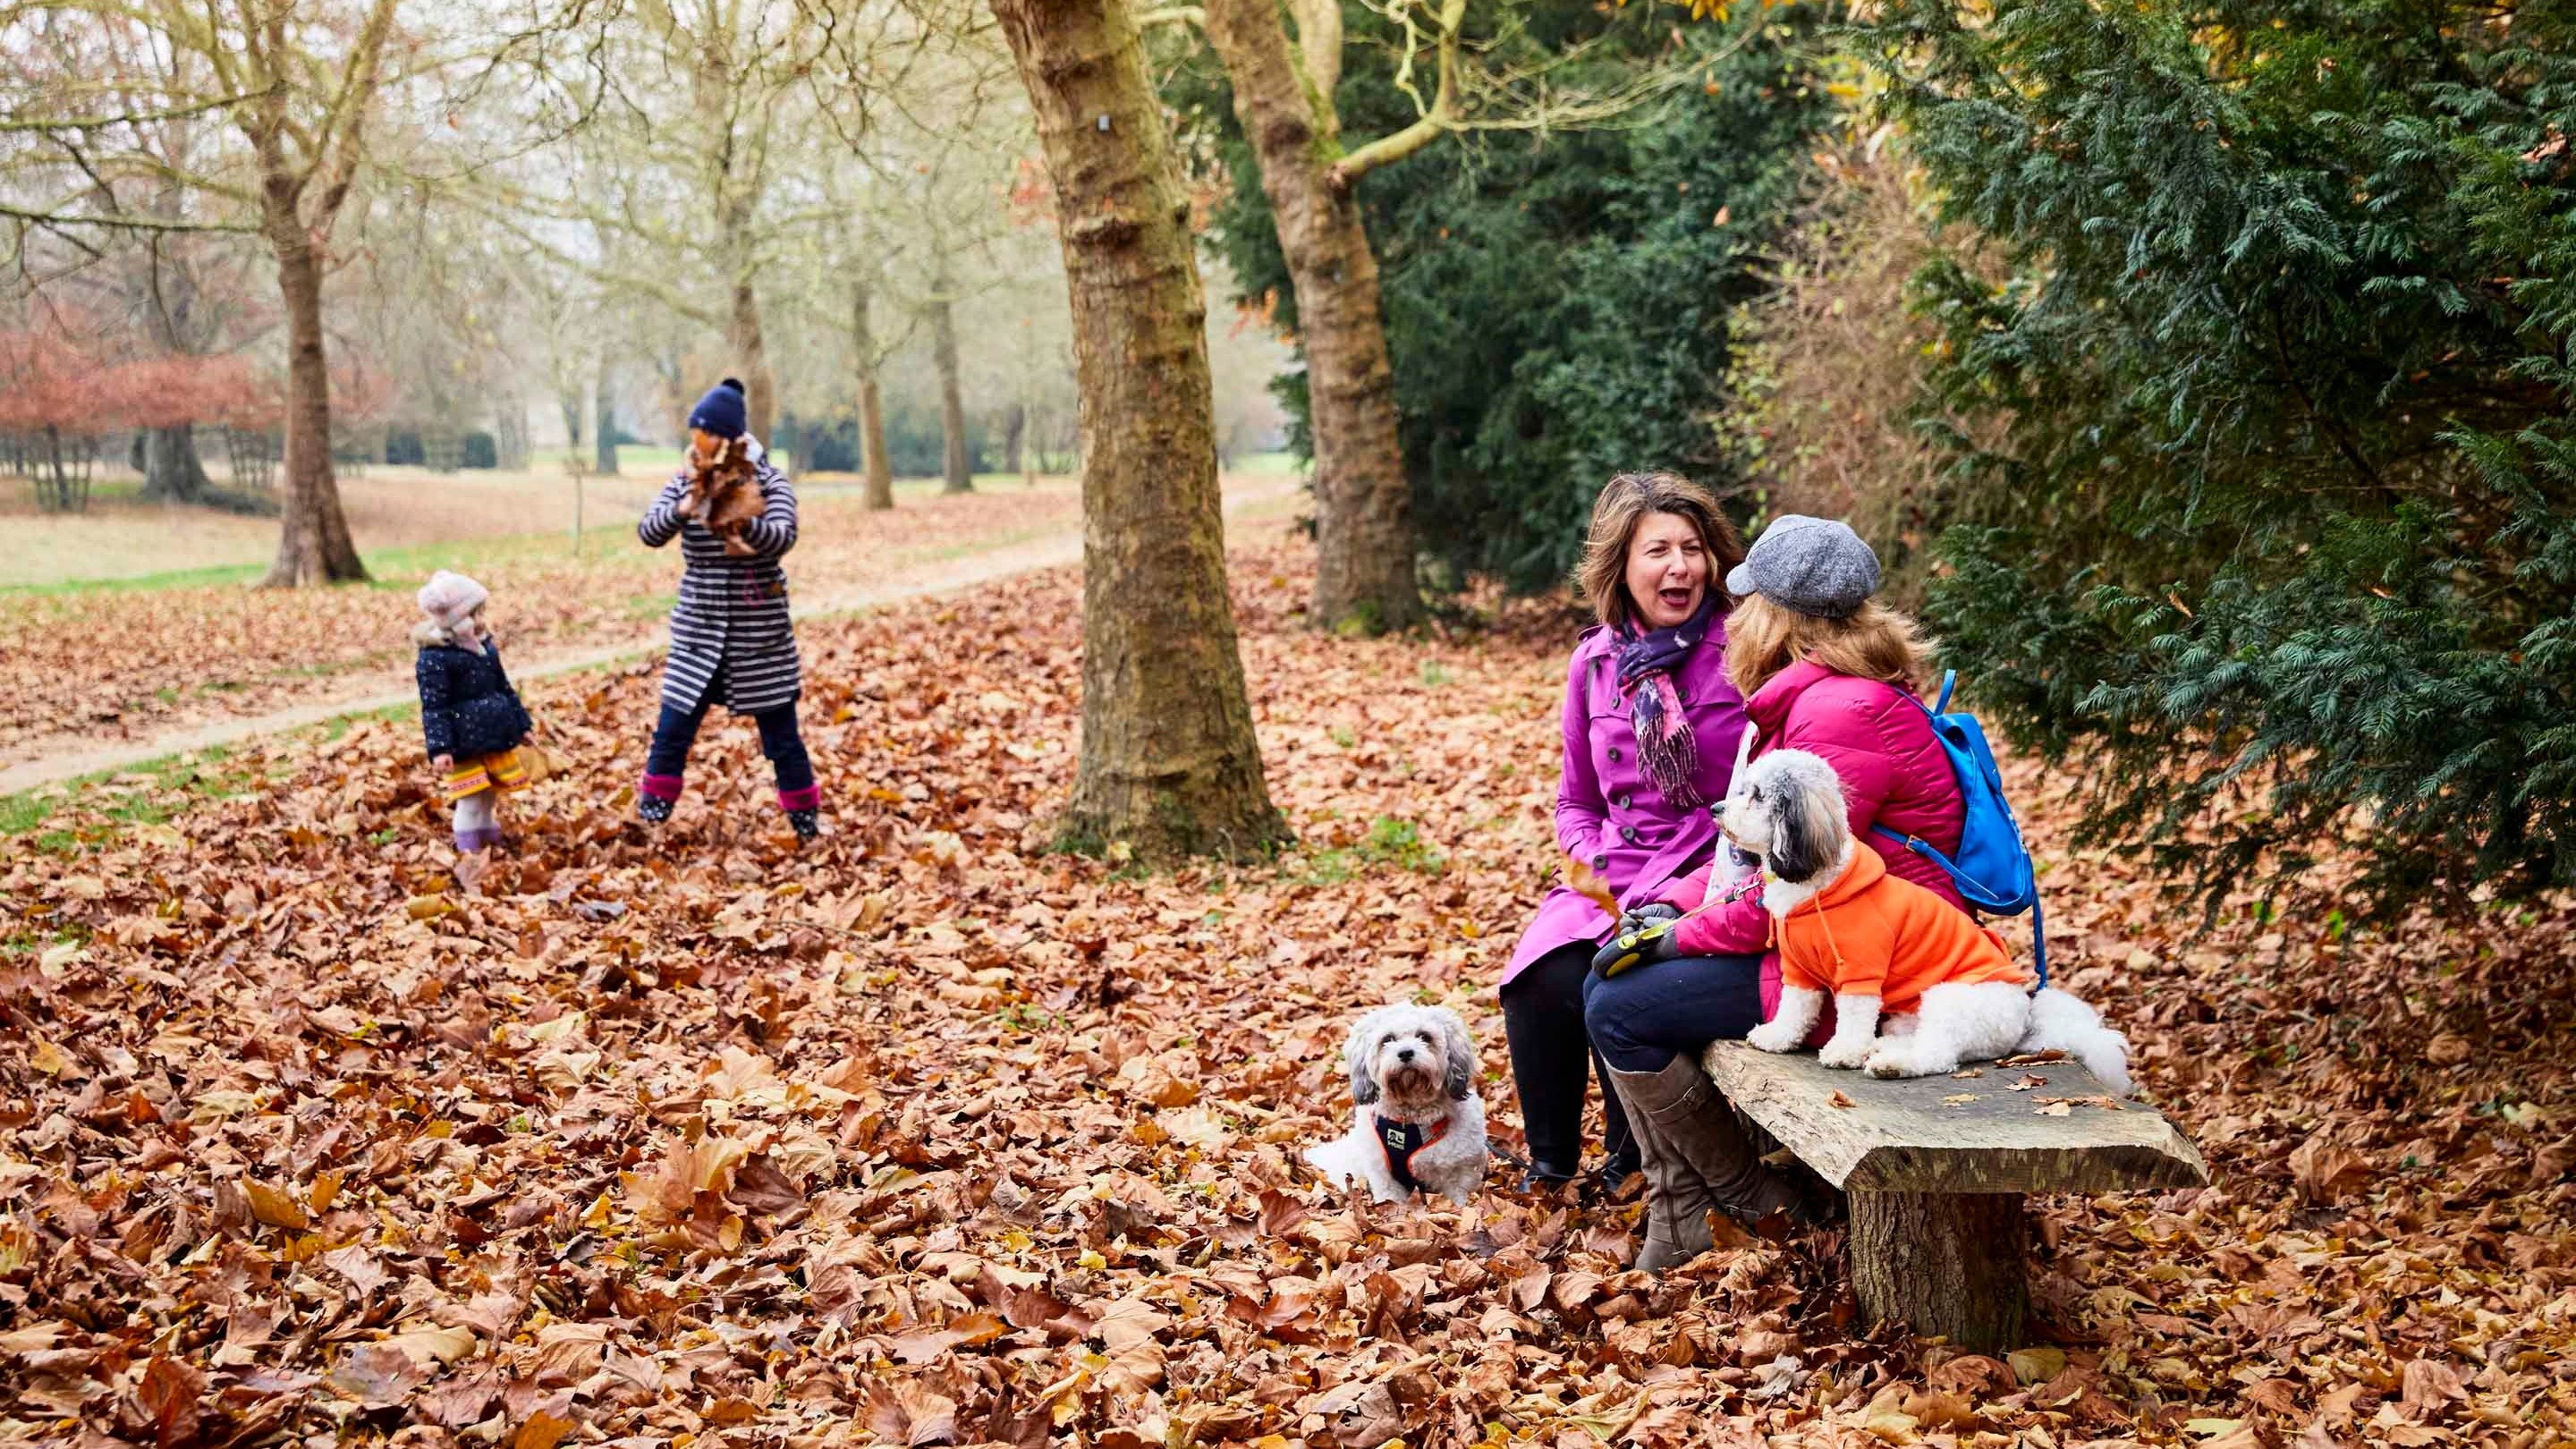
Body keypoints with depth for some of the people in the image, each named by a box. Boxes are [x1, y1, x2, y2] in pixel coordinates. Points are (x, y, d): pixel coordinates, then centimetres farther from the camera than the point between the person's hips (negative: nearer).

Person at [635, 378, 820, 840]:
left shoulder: (769, 483, -5)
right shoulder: (683, 484, 3)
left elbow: (782, 538, -22)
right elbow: (649, 532, -12)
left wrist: (742, 523, -42)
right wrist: (681, 511, -33)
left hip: (759, 633, -2)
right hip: (699, 631, 2)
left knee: (781, 734, 5)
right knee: (672, 729, 1)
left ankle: (806, 822, 19)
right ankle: (650, 815, 17)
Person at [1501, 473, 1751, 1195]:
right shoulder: (1596, 662, 9)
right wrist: (1595, 866, 0)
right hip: (1614, 875, 5)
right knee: (1539, 980, -21)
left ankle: (1636, 1158, -1)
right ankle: (1550, 1161, 1)